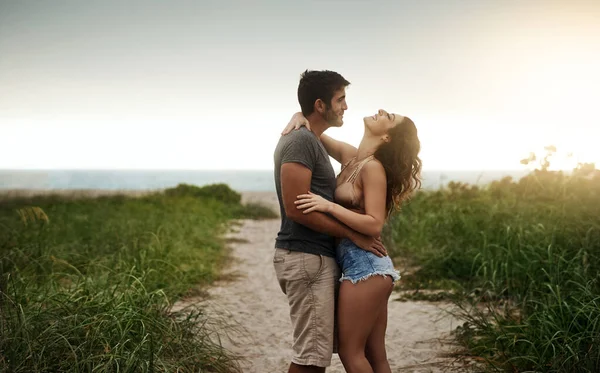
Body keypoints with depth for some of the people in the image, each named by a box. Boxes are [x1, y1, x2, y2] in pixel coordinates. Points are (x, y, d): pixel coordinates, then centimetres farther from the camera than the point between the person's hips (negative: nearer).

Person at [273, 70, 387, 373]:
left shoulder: (308, 140, 16)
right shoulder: (301, 142, -15)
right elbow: (295, 208, -21)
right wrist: (353, 235, -15)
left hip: (317, 256, 10)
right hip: (307, 258, -10)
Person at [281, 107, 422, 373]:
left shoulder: (373, 167, -13)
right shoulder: (350, 157, 9)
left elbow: (374, 225, -19)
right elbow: (312, 134, 20)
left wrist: (329, 206, -24)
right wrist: (299, 117, -2)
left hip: (364, 266, -8)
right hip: (368, 267, 8)